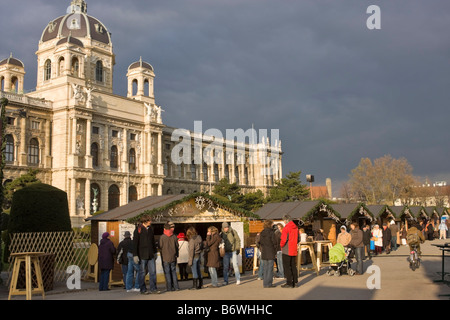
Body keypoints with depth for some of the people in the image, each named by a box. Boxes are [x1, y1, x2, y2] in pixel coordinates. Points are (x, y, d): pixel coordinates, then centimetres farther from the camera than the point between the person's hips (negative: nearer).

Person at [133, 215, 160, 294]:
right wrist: (135, 255, -12)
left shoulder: (150, 228, 10)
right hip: (142, 255, -5)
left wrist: (155, 252, 19)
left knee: (153, 272, 3)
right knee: (142, 273, 3)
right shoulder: (138, 229, -7)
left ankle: (153, 289, 10)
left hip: (151, 255, 5)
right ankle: (143, 290, 11)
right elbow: (135, 243, -8)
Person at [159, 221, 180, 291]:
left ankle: (169, 287, 4)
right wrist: (176, 255, 16)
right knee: (173, 272, 12)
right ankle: (176, 287, 9)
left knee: (167, 273, 4)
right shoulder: (174, 237, -3)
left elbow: (160, 247, -5)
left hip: (165, 258, -3)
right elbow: (177, 247, 3)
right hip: (173, 257, 3)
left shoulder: (162, 237, -10)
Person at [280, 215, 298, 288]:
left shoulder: (286, 228, -15)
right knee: (293, 266, 13)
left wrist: (281, 245, -1)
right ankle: (295, 282, 16)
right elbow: (298, 239, 15)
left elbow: (284, 240, -19)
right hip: (294, 250, 8)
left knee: (287, 267, -1)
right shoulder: (296, 228, 9)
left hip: (287, 251, -7)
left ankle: (289, 283, -2)